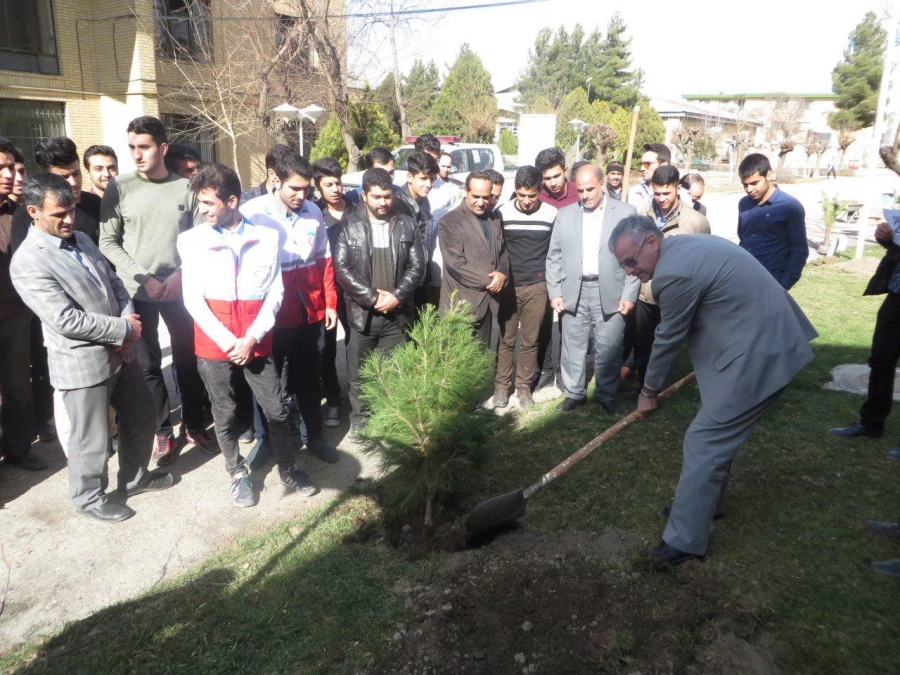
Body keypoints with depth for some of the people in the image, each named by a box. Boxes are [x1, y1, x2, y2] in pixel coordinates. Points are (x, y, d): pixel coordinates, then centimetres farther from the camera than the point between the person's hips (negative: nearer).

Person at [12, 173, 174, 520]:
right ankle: (89, 497, 34)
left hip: (121, 352, 8)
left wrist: (128, 319, -8)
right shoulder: (27, 262, -18)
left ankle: (135, 476, 43)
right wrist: (123, 329, -16)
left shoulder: (82, 239, 8)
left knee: (141, 418, 20)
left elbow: (114, 283, 12)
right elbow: (66, 319, -23)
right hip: (82, 364, -8)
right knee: (91, 438, 10)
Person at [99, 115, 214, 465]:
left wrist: (179, 274, -10)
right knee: (148, 364, 6)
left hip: (179, 288, 1)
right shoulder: (119, 187, -2)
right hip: (136, 291, 0)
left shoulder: (185, 188, -1)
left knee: (187, 358, 9)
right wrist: (144, 278, -11)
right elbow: (108, 243, -3)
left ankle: (195, 425, 25)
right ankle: (163, 433, 19)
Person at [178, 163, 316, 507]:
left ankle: (288, 470, 27)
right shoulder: (191, 240, -3)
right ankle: (238, 474, 32)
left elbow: (274, 292, -1)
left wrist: (252, 338, -11)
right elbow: (193, 299, -5)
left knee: (276, 410, 7)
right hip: (214, 345, 0)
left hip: (256, 344, 0)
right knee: (225, 414, 12)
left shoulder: (267, 237, -1)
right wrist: (228, 341, -12)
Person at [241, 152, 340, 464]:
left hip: (310, 313, 4)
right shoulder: (253, 212, -12)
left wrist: (330, 303, 9)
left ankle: (314, 436, 32)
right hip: (271, 315, -3)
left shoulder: (313, 212, 2)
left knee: (309, 378, 16)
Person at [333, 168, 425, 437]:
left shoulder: (407, 226, 5)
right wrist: (373, 296, -13)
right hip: (361, 313, -1)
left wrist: (396, 296, -11)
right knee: (358, 374, 9)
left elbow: (417, 266, 2)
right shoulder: (349, 227, -1)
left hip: (397, 313, 1)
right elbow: (342, 269, -8)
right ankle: (358, 420, 27)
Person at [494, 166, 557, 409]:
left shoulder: (551, 214, -2)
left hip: (536, 287, 0)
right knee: (506, 339, 5)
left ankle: (524, 386, 18)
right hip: (508, 286, 0)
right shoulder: (503, 213, -2)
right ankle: (501, 385, 18)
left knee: (530, 340, 5)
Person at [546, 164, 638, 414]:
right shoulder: (565, 215, 8)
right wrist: (554, 292, 1)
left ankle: (606, 394, 22)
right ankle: (574, 393, 25)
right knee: (572, 346, 9)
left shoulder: (626, 213, 2)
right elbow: (554, 257, 8)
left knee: (608, 348, 4)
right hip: (574, 292, 2)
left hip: (610, 293, -2)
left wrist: (629, 295, -6)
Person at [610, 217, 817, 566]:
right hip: (771, 340, 10)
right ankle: (705, 503, 39)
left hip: (756, 355, -10)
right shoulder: (686, 245, 9)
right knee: (718, 434, 22)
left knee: (704, 443, -5)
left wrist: (650, 391, 5)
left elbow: (668, 339, -11)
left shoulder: (674, 273, -22)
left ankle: (684, 540, 4)